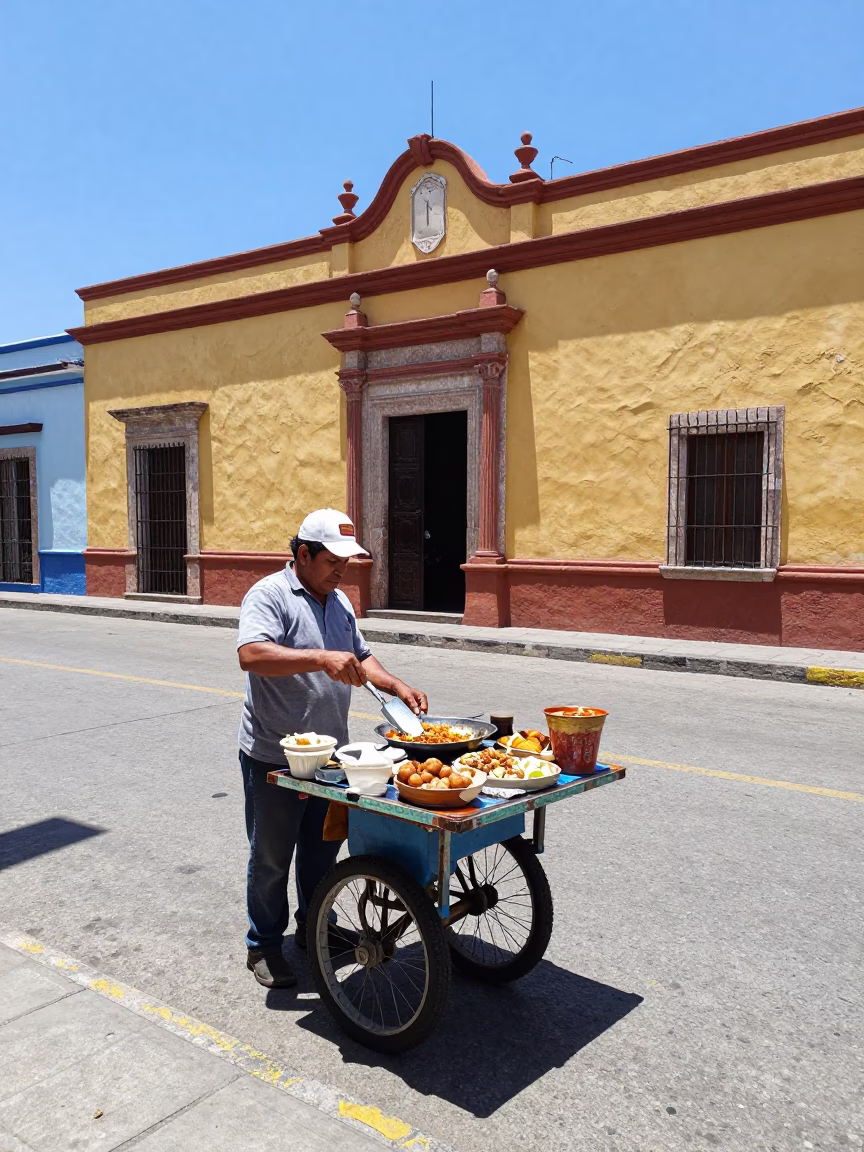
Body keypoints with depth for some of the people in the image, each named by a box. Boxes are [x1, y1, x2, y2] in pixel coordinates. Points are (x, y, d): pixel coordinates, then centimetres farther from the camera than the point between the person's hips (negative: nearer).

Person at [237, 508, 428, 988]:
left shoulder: (339, 601, 10)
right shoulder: (269, 595, -15)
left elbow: (361, 657, 20)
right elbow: (251, 655, -31)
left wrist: (398, 686, 3)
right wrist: (322, 659, -39)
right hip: (274, 758, -7)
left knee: (322, 849, 20)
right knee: (271, 858, 8)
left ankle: (314, 926, 38)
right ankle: (264, 945, 25)